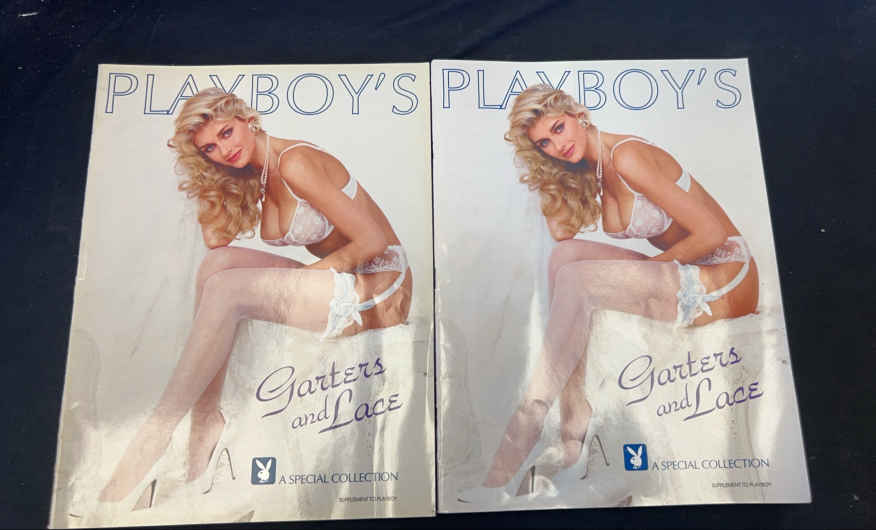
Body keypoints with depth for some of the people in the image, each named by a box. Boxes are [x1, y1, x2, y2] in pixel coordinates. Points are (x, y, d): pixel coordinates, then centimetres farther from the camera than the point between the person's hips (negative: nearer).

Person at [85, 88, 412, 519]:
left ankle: (154, 436, -12)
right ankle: (207, 422, -9)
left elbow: (374, 241, -17)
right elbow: (215, 237, 8)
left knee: (225, 289, -20)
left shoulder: (295, 163, -15)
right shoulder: (260, 175, 13)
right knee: (218, 262, -8)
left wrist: (311, 272, -10)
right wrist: (201, 171, 5)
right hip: (336, 284, 9)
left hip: (377, 289, -8)